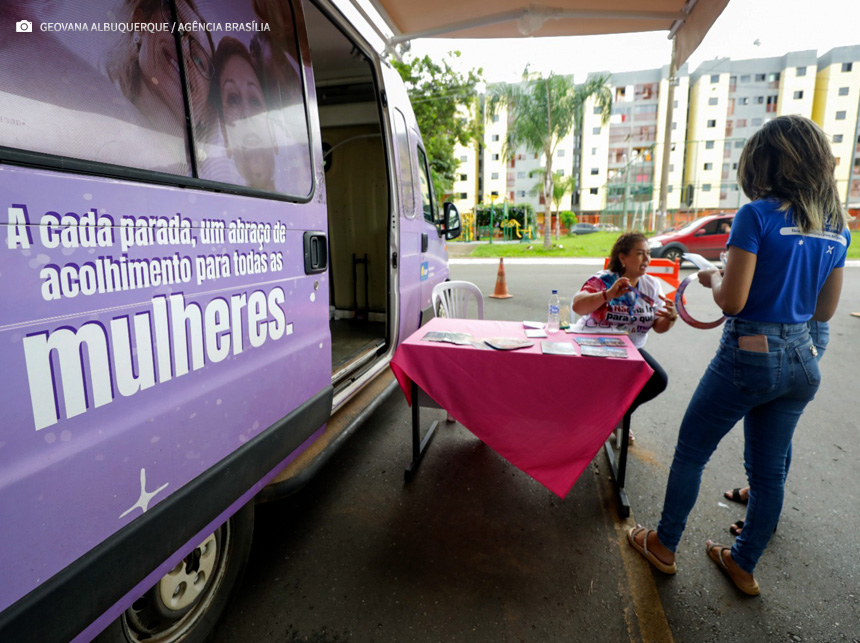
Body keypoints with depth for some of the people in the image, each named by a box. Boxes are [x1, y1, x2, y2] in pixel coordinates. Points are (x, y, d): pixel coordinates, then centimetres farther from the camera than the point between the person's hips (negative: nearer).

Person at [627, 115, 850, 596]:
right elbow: (826, 309, 12)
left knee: (690, 453, 11)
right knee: (769, 470, 17)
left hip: (749, 355, -7)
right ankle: (744, 565, 35)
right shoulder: (837, 225, 7)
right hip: (802, 361, 7)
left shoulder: (758, 215, -14)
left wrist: (713, 278, 2)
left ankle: (664, 547, 27)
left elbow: (732, 301, -17)